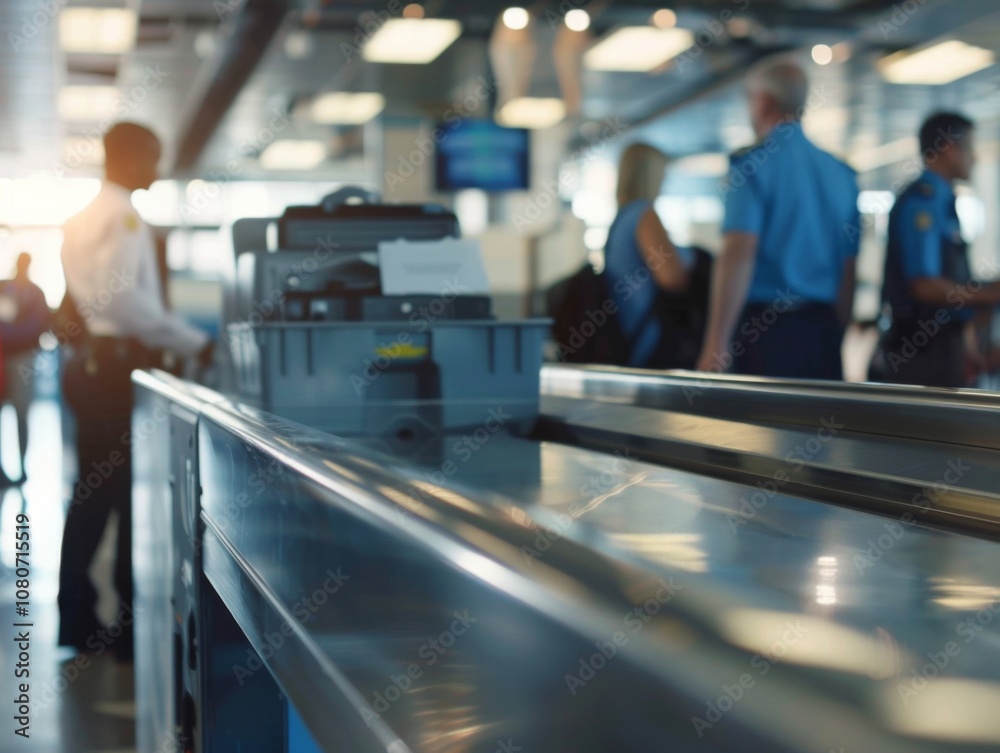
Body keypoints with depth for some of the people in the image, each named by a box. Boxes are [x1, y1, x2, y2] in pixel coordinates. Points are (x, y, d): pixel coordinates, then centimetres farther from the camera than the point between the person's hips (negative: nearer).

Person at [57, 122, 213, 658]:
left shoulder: (83, 217, 17)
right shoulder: (123, 217, -12)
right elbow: (127, 301, -23)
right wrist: (195, 344, -19)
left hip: (91, 362, 9)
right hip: (118, 366, -9)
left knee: (94, 492, 13)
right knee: (133, 493, -2)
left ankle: (77, 618, 18)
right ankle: (132, 624, 4)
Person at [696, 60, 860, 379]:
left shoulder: (753, 164, -5)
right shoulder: (842, 173, 12)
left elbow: (739, 254, -15)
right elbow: (849, 269, 15)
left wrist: (716, 344, -16)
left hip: (763, 329, -5)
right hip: (823, 332, 5)